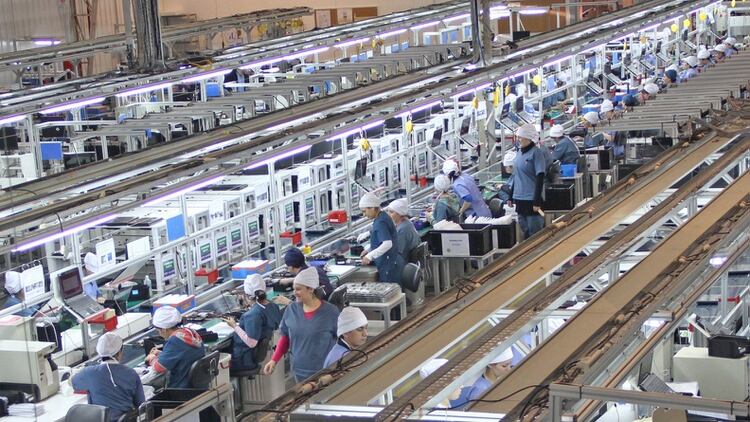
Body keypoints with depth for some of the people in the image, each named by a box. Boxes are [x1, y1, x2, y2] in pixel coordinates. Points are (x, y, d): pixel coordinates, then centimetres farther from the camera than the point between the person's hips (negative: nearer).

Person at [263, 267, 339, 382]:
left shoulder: (330, 312, -9)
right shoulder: (291, 309, 0)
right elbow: (285, 337, 10)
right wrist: (274, 360, 2)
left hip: (324, 373, -3)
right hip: (299, 371, 3)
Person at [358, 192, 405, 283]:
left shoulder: (380, 222, -19)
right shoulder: (383, 217, 11)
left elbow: (388, 244, -28)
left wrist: (370, 256, -25)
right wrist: (368, 250, 17)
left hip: (388, 267, -10)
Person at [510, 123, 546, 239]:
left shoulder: (536, 153, -11)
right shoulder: (519, 154, 11)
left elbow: (540, 178, -14)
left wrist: (537, 201, -18)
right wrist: (511, 196, 17)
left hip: (532, 199, -7)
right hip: (520, 198, 8)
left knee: (534, 231, -3)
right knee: (525, 231, 14)